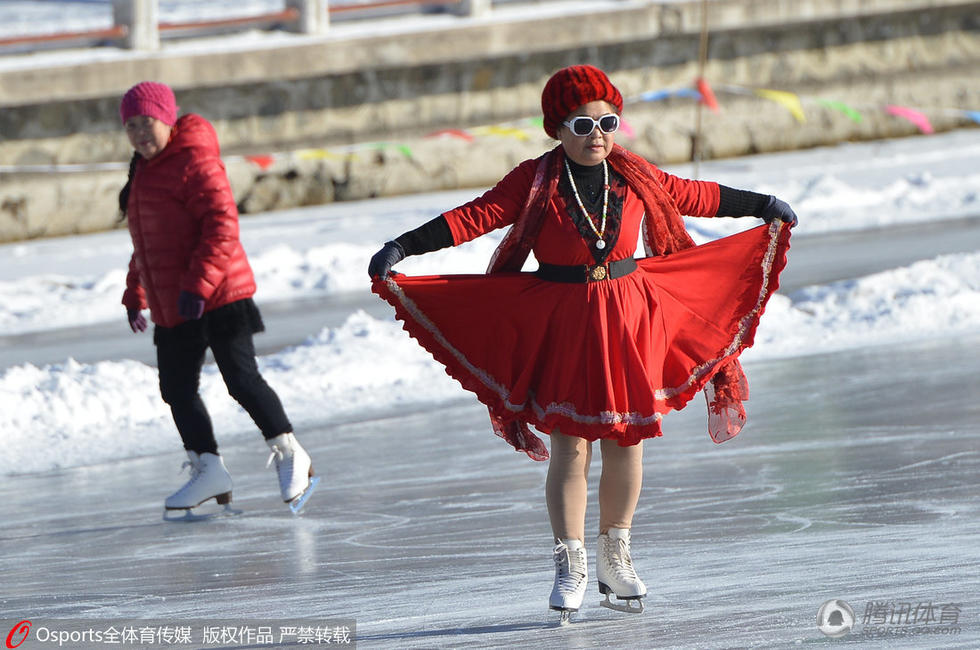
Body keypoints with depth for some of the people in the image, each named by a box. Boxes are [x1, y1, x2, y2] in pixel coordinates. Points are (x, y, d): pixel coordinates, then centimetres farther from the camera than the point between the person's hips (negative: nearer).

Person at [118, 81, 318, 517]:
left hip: (216, 299, -9)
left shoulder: (194, 162, -13)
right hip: (171, 308, 9)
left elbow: (222, 224, -21)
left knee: (241, 380, -8)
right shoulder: (143, 171, 18)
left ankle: (289, 454, 5)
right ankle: (208, 470, 12)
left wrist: (199, 284, -25)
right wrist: (135, 294, 25)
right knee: (177, 389, 6)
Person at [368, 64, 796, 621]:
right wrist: (402, 248, -19)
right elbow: (474, 218, -11)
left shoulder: (634, 177, 4)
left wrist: (763, 207, 24)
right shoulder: (534, 183, -6)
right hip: (561, 320, -3)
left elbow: (694, 197, 16)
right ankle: (570, 566, 5)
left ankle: (615, 557, 21)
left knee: (626, 439, 6)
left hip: (630, 317, 3)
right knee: (569, 445, -3)